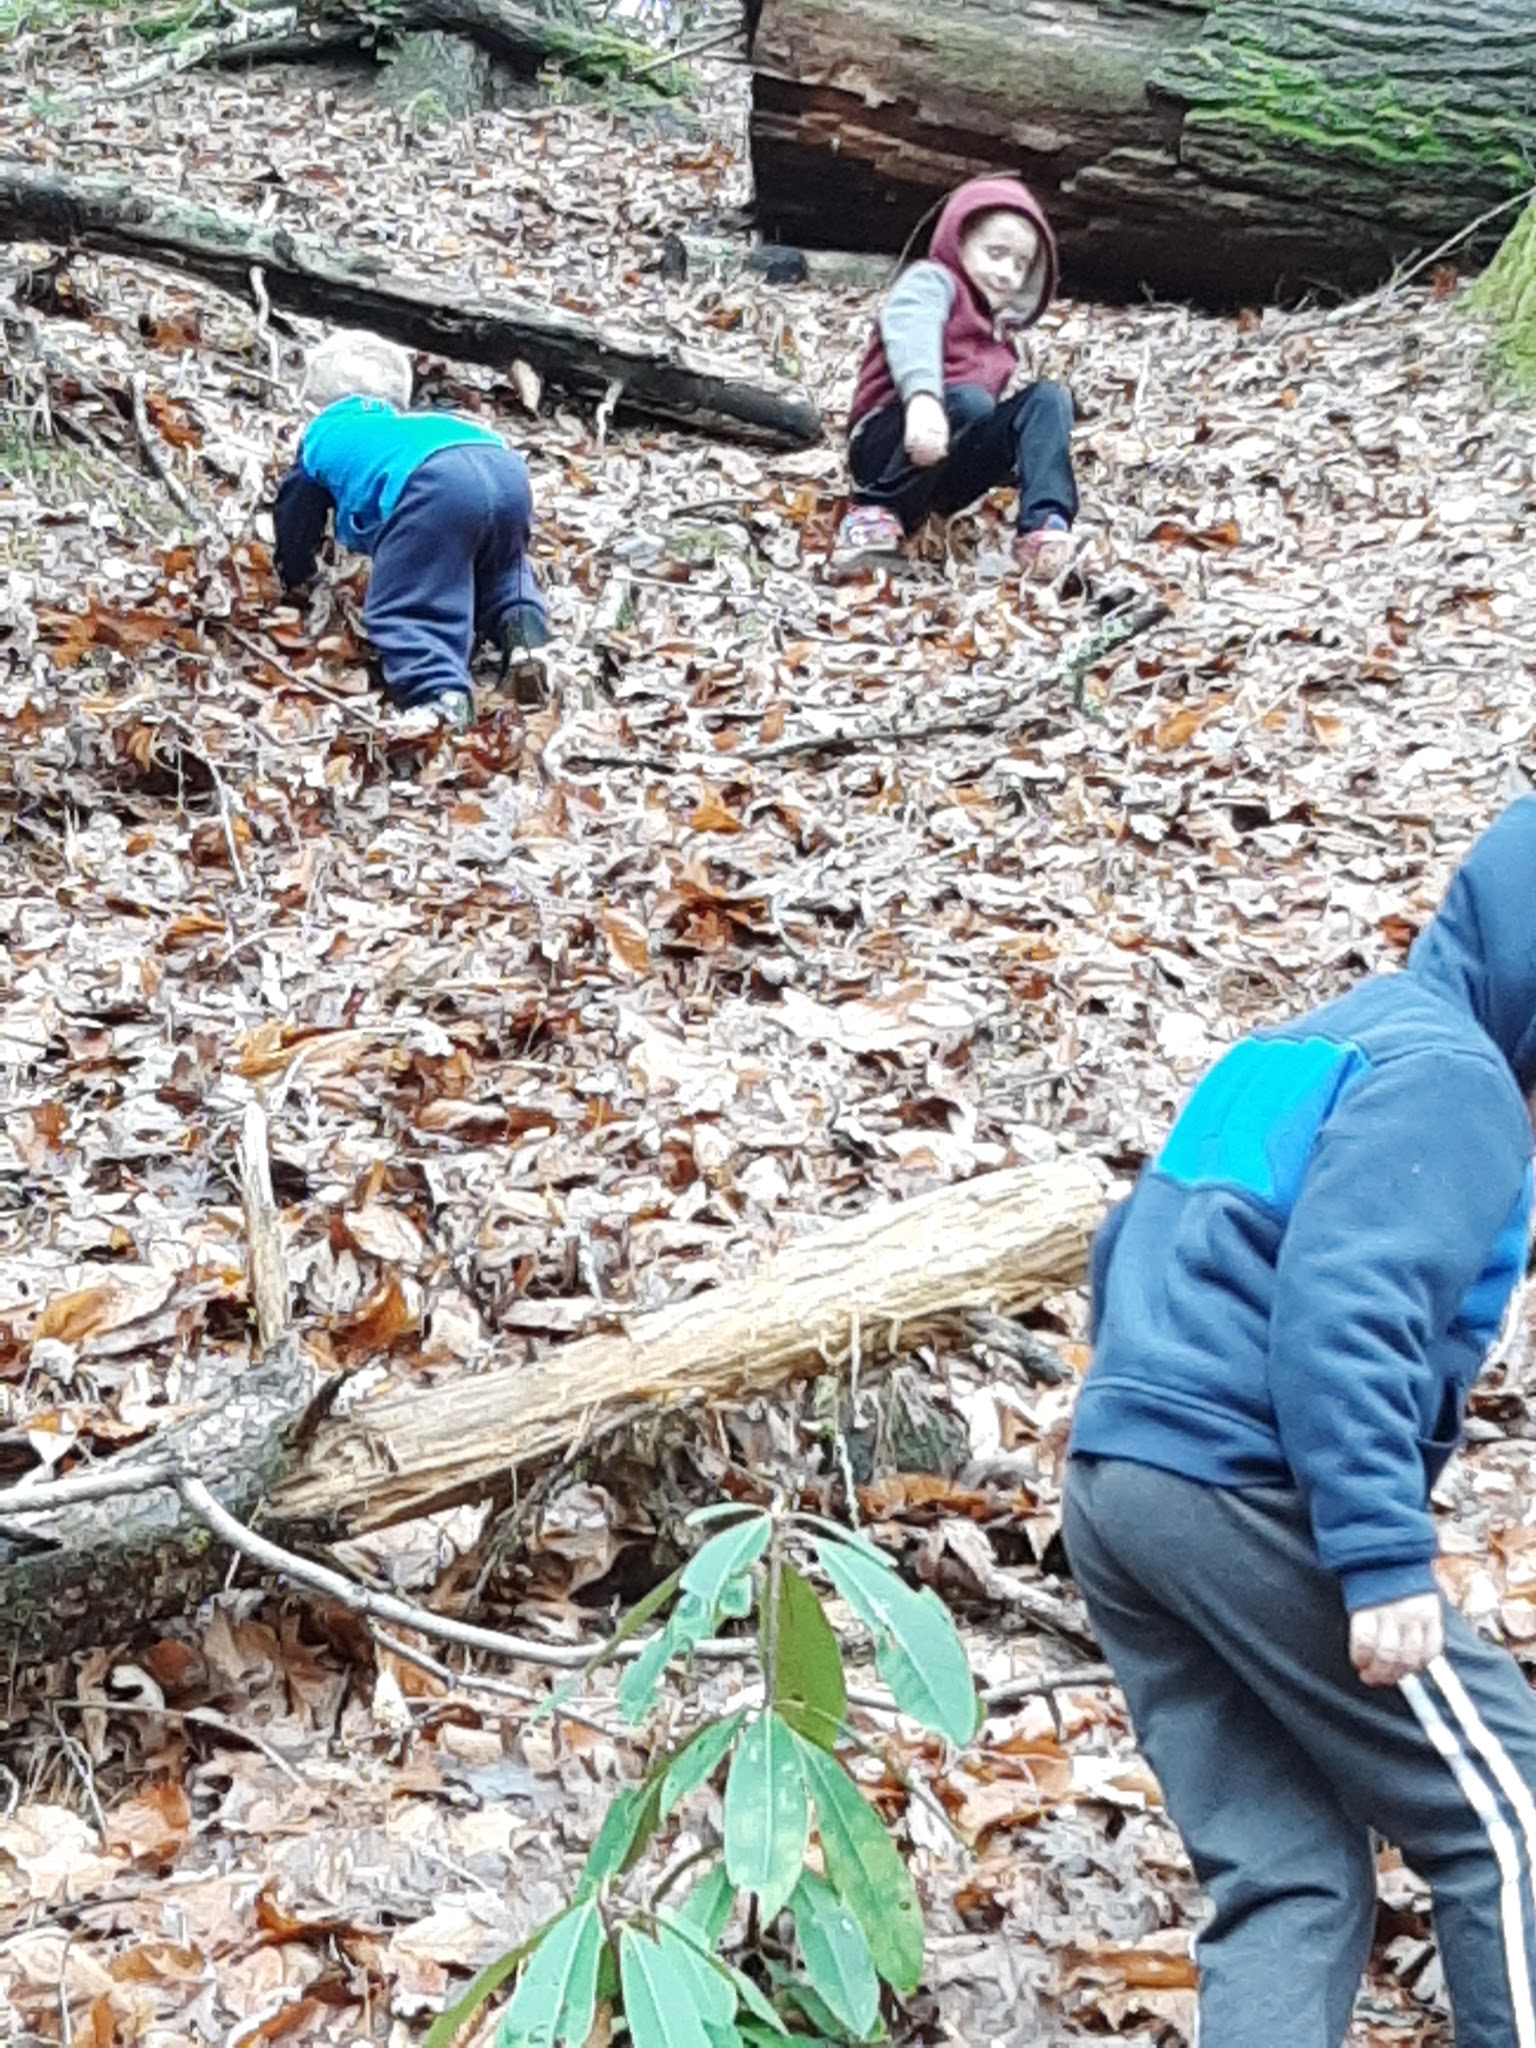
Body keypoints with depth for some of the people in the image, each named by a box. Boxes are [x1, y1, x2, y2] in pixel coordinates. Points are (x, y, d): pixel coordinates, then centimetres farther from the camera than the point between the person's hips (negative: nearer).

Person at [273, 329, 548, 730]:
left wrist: (294, 578, 61)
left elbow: (296, 516, 43)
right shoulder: (408, 423, 48)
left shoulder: (322, 437, 33)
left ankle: (440, 692, -31)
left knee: (403, 608, -5)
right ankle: (523, 626, 4)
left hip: (435, 485, -6)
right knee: (498, 571, 33)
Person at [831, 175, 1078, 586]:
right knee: (969, 402, -35)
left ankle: (1045, 526, -29)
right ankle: (877, 511, -24)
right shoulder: (931, 280, 1)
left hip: (949, 474, 7)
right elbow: (911, 333, -22)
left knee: (1048, 399, -8)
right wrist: (923, 397, -43)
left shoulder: (997, 328, 29)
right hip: (890, 442, -7)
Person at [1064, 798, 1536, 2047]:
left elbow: (1134, 1249, 25)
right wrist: (1386, 1555, -23)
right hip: (1249, 1498, -9)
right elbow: (1344, 1315, -20)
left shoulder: (1308, 1051, 22)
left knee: (1283, 1879, 6)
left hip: (1115, 1484, 9)